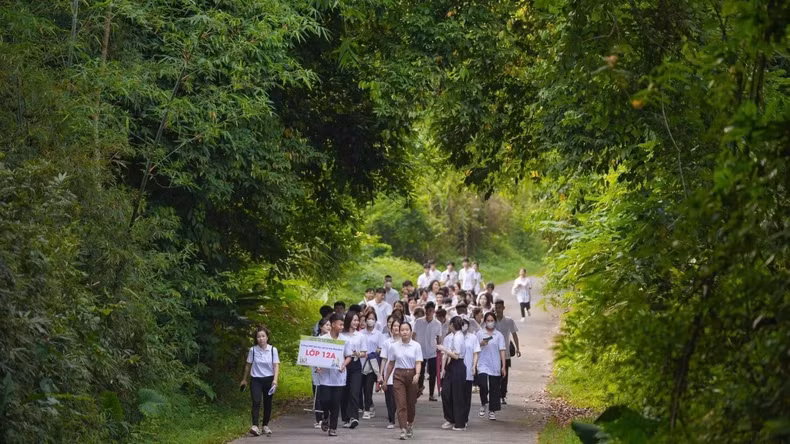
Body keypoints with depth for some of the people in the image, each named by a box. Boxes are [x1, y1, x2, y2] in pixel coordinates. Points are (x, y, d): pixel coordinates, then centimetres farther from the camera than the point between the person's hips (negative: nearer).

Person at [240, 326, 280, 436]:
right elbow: (248, 365, 9)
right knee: (256, 402, -15)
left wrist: (275, 379, -20)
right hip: (256, 380, -1)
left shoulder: (273, 350, -3)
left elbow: (276, 365, -6)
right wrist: (244, 379, 17)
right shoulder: (252, 350, -2)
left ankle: (265, 426, 22)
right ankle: (255, 426, -24)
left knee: (267, 404, 8)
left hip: (269, 380, 1)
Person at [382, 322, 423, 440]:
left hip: (412, 375, 0)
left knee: (411, 403, 12)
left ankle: (410, 424, 38)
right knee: (401, 403, -9)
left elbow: (418, 363, -9)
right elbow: (391, 364, 10)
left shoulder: (416, 346, -3)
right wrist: (385, 379, 13)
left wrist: (417, 374, -27)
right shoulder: (394, 346, 2)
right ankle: (403, 430, -12)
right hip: (399, 375, 0)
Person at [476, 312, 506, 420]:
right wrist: (481, 344, -13)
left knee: (494, 388, 3)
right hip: (483, 364, -1)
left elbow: (502, 350, 1)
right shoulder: (480, 334, 4)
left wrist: (503, 366, -5)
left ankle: (492, 411, 13)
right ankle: (483, 404, 9)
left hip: (495, 366, 1)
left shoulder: (499, 335, 4)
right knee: (483, 384, -17)